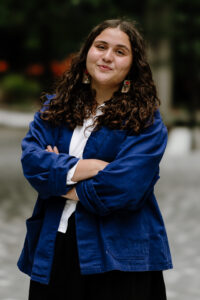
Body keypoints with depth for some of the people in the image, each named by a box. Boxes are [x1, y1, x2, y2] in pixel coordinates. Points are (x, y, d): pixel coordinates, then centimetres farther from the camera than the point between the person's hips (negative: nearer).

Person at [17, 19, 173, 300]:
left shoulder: (146, 122, -5)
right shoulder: (54, 107, 9)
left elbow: (123, 187, -17)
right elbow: (31, 159, -5)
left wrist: (60, 181, -8)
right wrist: (85, 167, -17)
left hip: (118, 256, -3)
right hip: (52, 248, 4)